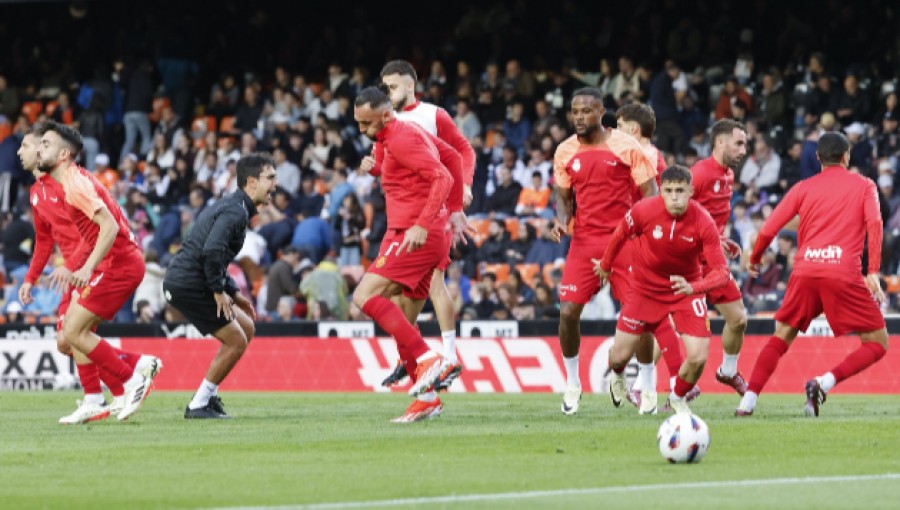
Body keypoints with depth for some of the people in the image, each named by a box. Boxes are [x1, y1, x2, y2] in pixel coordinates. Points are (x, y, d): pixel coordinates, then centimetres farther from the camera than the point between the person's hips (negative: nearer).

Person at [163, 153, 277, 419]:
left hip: (180, 280, 10)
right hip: (189, 285, -10)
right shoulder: (236, 211, -16)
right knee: (237, 341, -5)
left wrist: (234, 293, 22)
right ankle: (198, 406, 1)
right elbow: (212, 250, -31)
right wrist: (219, 291, -20)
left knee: (247, 327, 18)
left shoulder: (230, 206, 18)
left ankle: (208, 395, 18)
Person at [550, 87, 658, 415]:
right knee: (568, 311, -8)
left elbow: (650, 192, -2)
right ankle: (572, 384, 11)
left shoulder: (626, 147, -5)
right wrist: (561, 220, -5)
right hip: (584, 241, 3)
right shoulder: (565, 152, 5)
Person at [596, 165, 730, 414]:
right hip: (645, 289, 1)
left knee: (698, 358, -14)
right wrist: (605, 265, 16)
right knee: (620, 356, 3)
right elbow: (621, 235, 0)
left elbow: (721, 271, -24)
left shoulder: (703, 223, -24)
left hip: (687, 289, -1)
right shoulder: (644, 210, -22)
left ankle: (678, 398, 21)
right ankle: (617, 375, 45)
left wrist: (693, 287, -43)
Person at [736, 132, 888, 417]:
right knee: (877, 343, 7)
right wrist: (873, 272, -9)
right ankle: (824, 383, -16)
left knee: (781, 338, 19)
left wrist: (754, 259, 31)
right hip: (844, 274, -3)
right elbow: (874, 223, -4)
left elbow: (768, 230, 13)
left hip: (805, 272, 3)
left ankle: (748, 402, 1)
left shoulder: (804, 188, 18)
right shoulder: (864, 186, 14)